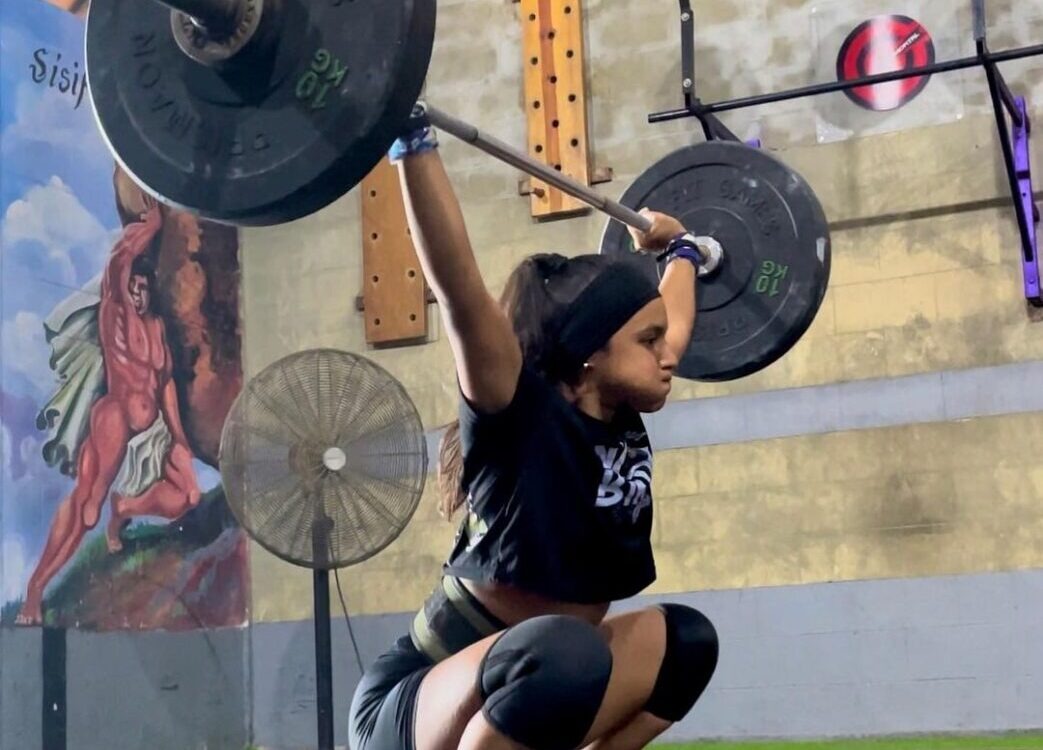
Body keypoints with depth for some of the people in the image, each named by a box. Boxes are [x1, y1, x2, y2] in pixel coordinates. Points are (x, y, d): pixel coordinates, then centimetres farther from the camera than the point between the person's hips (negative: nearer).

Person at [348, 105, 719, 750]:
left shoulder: (622, 421, 2)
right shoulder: (522, 416, -19)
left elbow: (677, 325, 21)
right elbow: (460, 291, -32)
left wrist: (680, 250, 36)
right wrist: (414, 143, -35)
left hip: (514, 688, 9)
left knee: (685, 639, 11)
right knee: (564, 651, -37)